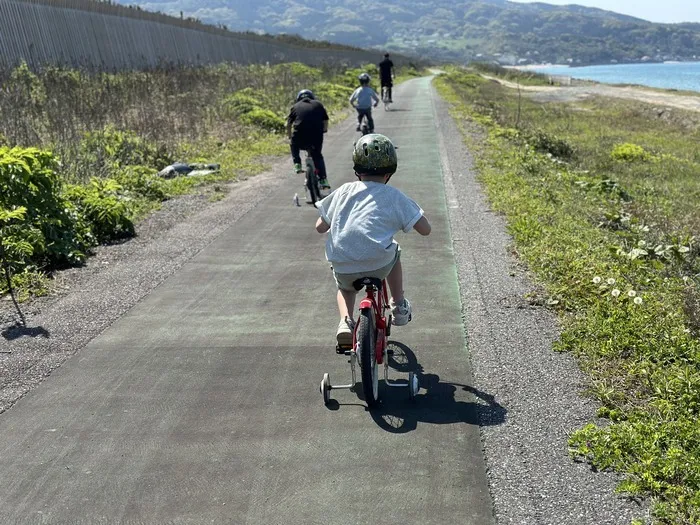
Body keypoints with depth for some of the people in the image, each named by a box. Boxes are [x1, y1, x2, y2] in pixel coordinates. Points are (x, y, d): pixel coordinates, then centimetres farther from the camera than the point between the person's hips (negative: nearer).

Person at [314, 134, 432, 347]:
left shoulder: (344, 191, 10)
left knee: (346, 288, 36)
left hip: (342, 268, 2)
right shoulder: (394, 196, 4)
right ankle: (399, 307, 38)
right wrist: (412, 214, 26)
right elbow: (425, 229, 5)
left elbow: (320, 227, 13)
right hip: (378, 266, -1)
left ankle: (345, 321, 8)